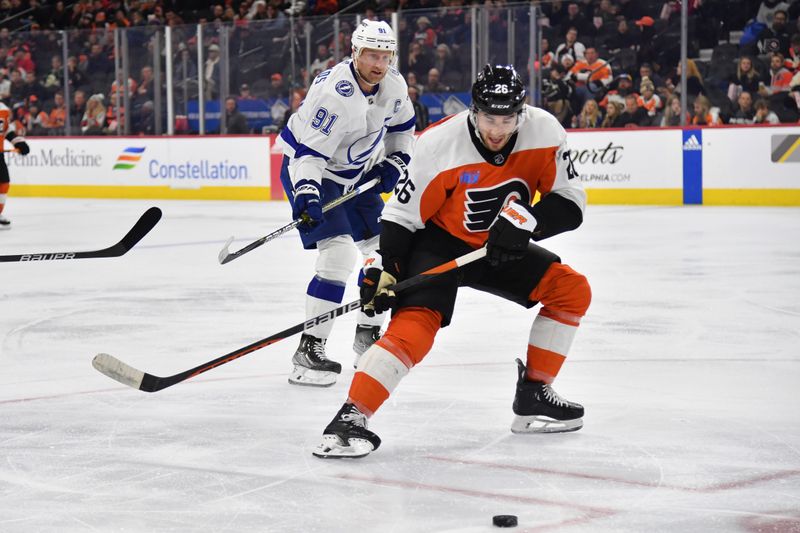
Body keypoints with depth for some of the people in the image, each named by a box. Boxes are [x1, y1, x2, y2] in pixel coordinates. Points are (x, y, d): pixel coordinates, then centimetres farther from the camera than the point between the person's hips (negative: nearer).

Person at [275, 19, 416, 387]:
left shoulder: (394, 86, -7)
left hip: (355, 173, 8)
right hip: (309, 170, -8)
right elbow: (309, 150, -32)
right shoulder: (334, 91, -31)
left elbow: (402, 124, 15)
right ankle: (309, 350, -17)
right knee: (339, 254, -21)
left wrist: (395, 161, 4)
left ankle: (367, 333, 29)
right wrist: (306, 195, -43)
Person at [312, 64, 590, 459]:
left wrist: (524, 220, -28)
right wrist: (384, 271, -25)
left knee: (572, 290, -3)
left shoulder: (544, 133, -17)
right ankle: (350, 418, -28)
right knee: (416, 322, -26)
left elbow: (570, 203, -11)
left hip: (500, 247, 5)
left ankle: (533, 396, 8)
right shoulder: (439, 144, -25)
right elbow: (402, 214, -16)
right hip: (439, 244, -5)